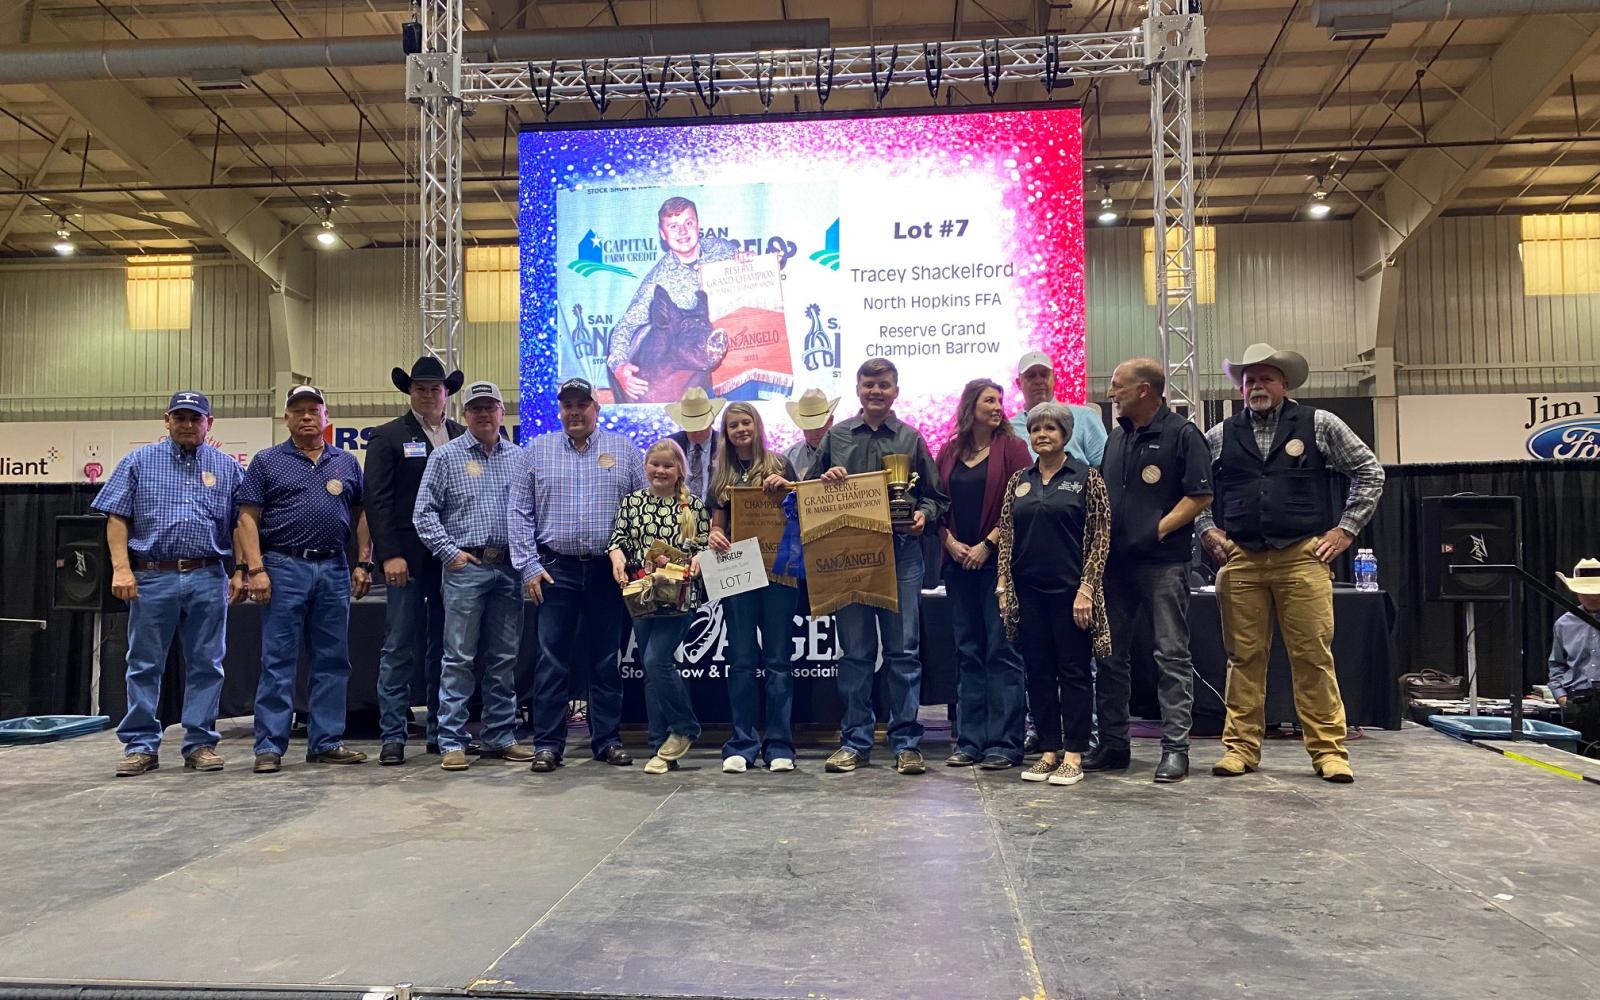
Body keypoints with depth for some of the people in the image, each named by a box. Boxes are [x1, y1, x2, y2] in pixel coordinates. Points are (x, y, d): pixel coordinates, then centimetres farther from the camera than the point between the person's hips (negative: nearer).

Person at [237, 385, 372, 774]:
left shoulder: (347, 463, 14)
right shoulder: (267, 461, 5)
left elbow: (361, 515, 15)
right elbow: (248, 518, 0)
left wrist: (363, 563, 5)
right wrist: (255, 569, -10)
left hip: (334, 570, 3)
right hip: (284, 567, -3)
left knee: (332, 661, 7)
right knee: (278, 661, -1)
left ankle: (326, 742, 15)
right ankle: (270, 747, 5)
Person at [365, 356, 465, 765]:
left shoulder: (463, 436, 12)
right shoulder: (388, 437, 3)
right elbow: (377, 500, -3)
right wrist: (390, 555, -12)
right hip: (407, 559, -3)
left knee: (445, 650, 9)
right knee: (400, 650, 0)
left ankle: (441, 732, 18)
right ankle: (393, 737, 7)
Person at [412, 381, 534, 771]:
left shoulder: (518, 457, 11)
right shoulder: (446, 455, 2)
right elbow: (424, 513, 0)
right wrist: (450, 552, -7)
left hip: (509, 568, 4)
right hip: (466, 568, -3)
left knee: (504, 659, 9)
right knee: (459, 659, -1)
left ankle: (501, 737, 18)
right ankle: (452, 742, 6)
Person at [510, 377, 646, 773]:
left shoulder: (624, 450, 7)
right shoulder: (537, 450, 7)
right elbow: (520, 513, 5)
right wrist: (529, 565, -3)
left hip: (609, 570, 0)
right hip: (555, 569, 0)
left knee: (606, 660, 7)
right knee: (552, 660, 1)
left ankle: (607, 740, 18)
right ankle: (548, 743, 10)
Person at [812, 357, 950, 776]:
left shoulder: (911, 438, 9)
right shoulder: (836, 437, 10)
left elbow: (936, 497, 11)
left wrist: (924, 515, -9)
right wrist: (825, 481, -6)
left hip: (901, 554, -1)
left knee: (903, 650, 2)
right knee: (855, 652, 6)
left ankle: (907, 742, 11)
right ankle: (854, 741, 15)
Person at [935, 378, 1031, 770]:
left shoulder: (1011, 447, 0)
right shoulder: (949, 451, 12)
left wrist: (987, 544, -11)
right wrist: (951, 542, -3)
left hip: (997, 560, -4)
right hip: (959, 563, 4)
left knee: (1002, 652, -3)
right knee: (967, 653, 8)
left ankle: (1004, 743, 3)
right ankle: (969, 741, 15)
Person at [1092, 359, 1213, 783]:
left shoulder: (1182, 434, -4)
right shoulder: (1116, 437, 17)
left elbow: (1200, 495, -9)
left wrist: (1159, 530, -15)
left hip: (1163, 562, -7)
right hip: (1115, 561, 7)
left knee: (1171, 655, -2)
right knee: (1110, 656, 9)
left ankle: (1175, 748, 3)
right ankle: (1112, 744, 18)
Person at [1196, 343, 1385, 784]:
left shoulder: (1318, 424, 6)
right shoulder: (1220, 436, 10)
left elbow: (1369, 472, 9)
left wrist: (1345, 529, 3)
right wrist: (1207, 531, 9)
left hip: (1304, 558, -1)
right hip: (1241, 561, 2)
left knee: (1314, 656, -1)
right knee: (1244, 657, 4)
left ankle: (1329, 750, 8)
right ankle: (1241, 747, 12)